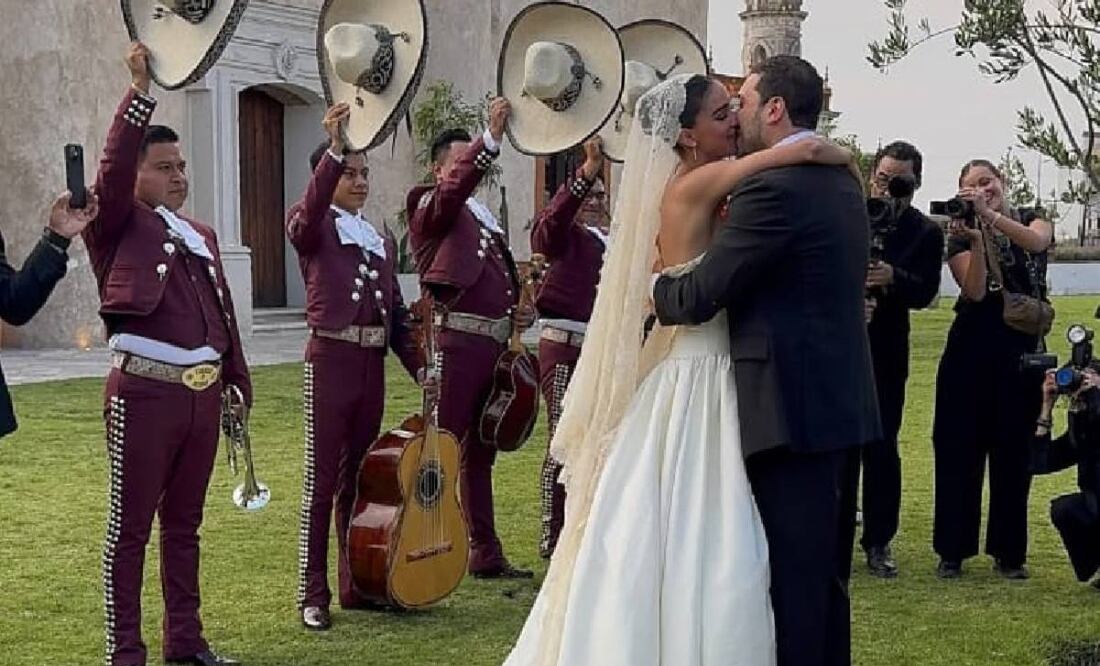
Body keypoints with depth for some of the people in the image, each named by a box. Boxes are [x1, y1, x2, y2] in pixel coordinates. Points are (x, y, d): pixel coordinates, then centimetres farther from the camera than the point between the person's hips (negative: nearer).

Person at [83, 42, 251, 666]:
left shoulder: (202, 234, 18)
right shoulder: (120, 225, -1)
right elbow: (113, 169, -20)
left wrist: (238, 380, 17)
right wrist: (140, 92, -24)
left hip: (203, 393, 6)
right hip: (145, 392, -6)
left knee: (184, 523, 14)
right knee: (130, 527, 0)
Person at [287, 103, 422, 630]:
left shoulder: (382, 242, 18)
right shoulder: (312, 228, 0)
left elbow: (397, 312, 17)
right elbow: (310, 209, -25)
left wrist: (420, 367, 9)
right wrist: (334, 147, -36)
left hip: (373, 363, 6)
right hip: (331, 357, -6)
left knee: (358, 477, 12)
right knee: (321, 480, -4)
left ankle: (356, 584, 20)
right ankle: (313, 595, 1)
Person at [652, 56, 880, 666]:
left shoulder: (773, 187, -17)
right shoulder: (841, 179, 13)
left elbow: (699, 297, -14)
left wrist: (654, 292, 5)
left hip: (792, 404, -10)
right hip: (838, 399, 10)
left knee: (791, 572, -3)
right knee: (823, 565, 18)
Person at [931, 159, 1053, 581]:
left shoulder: (1033, 220, 7)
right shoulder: (961, 236, 5)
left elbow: (1037, 242, -19)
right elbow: (975, 291, -11)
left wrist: (990, 214, -30)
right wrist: (976, 241, -24)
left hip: (1022, 349, 0)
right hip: (971, 348, 0)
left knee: (1013, 451, 4)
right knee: (959, 447, -1)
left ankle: (1009, 552, 13)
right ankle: (953, 550, 7)